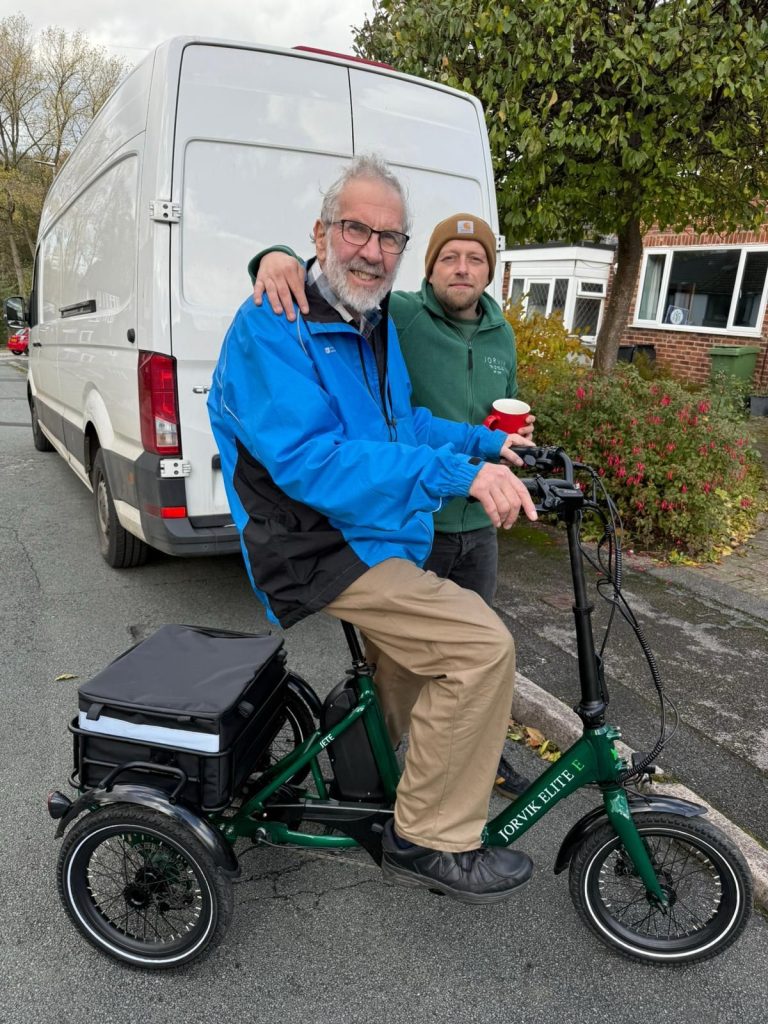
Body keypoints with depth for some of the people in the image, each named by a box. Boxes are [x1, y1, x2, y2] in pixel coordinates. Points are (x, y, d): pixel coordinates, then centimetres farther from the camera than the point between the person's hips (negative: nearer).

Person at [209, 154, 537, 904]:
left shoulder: (374, 322, 10)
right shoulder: (272, 326, -17)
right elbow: (309, 459, -29)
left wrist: (486, 442, 9)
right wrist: (454, 472, -35)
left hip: (373, 536, 9)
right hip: (320, 549, -9)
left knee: (413, 661, 25)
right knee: (483, 646, -20)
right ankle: (431, 841, -2)